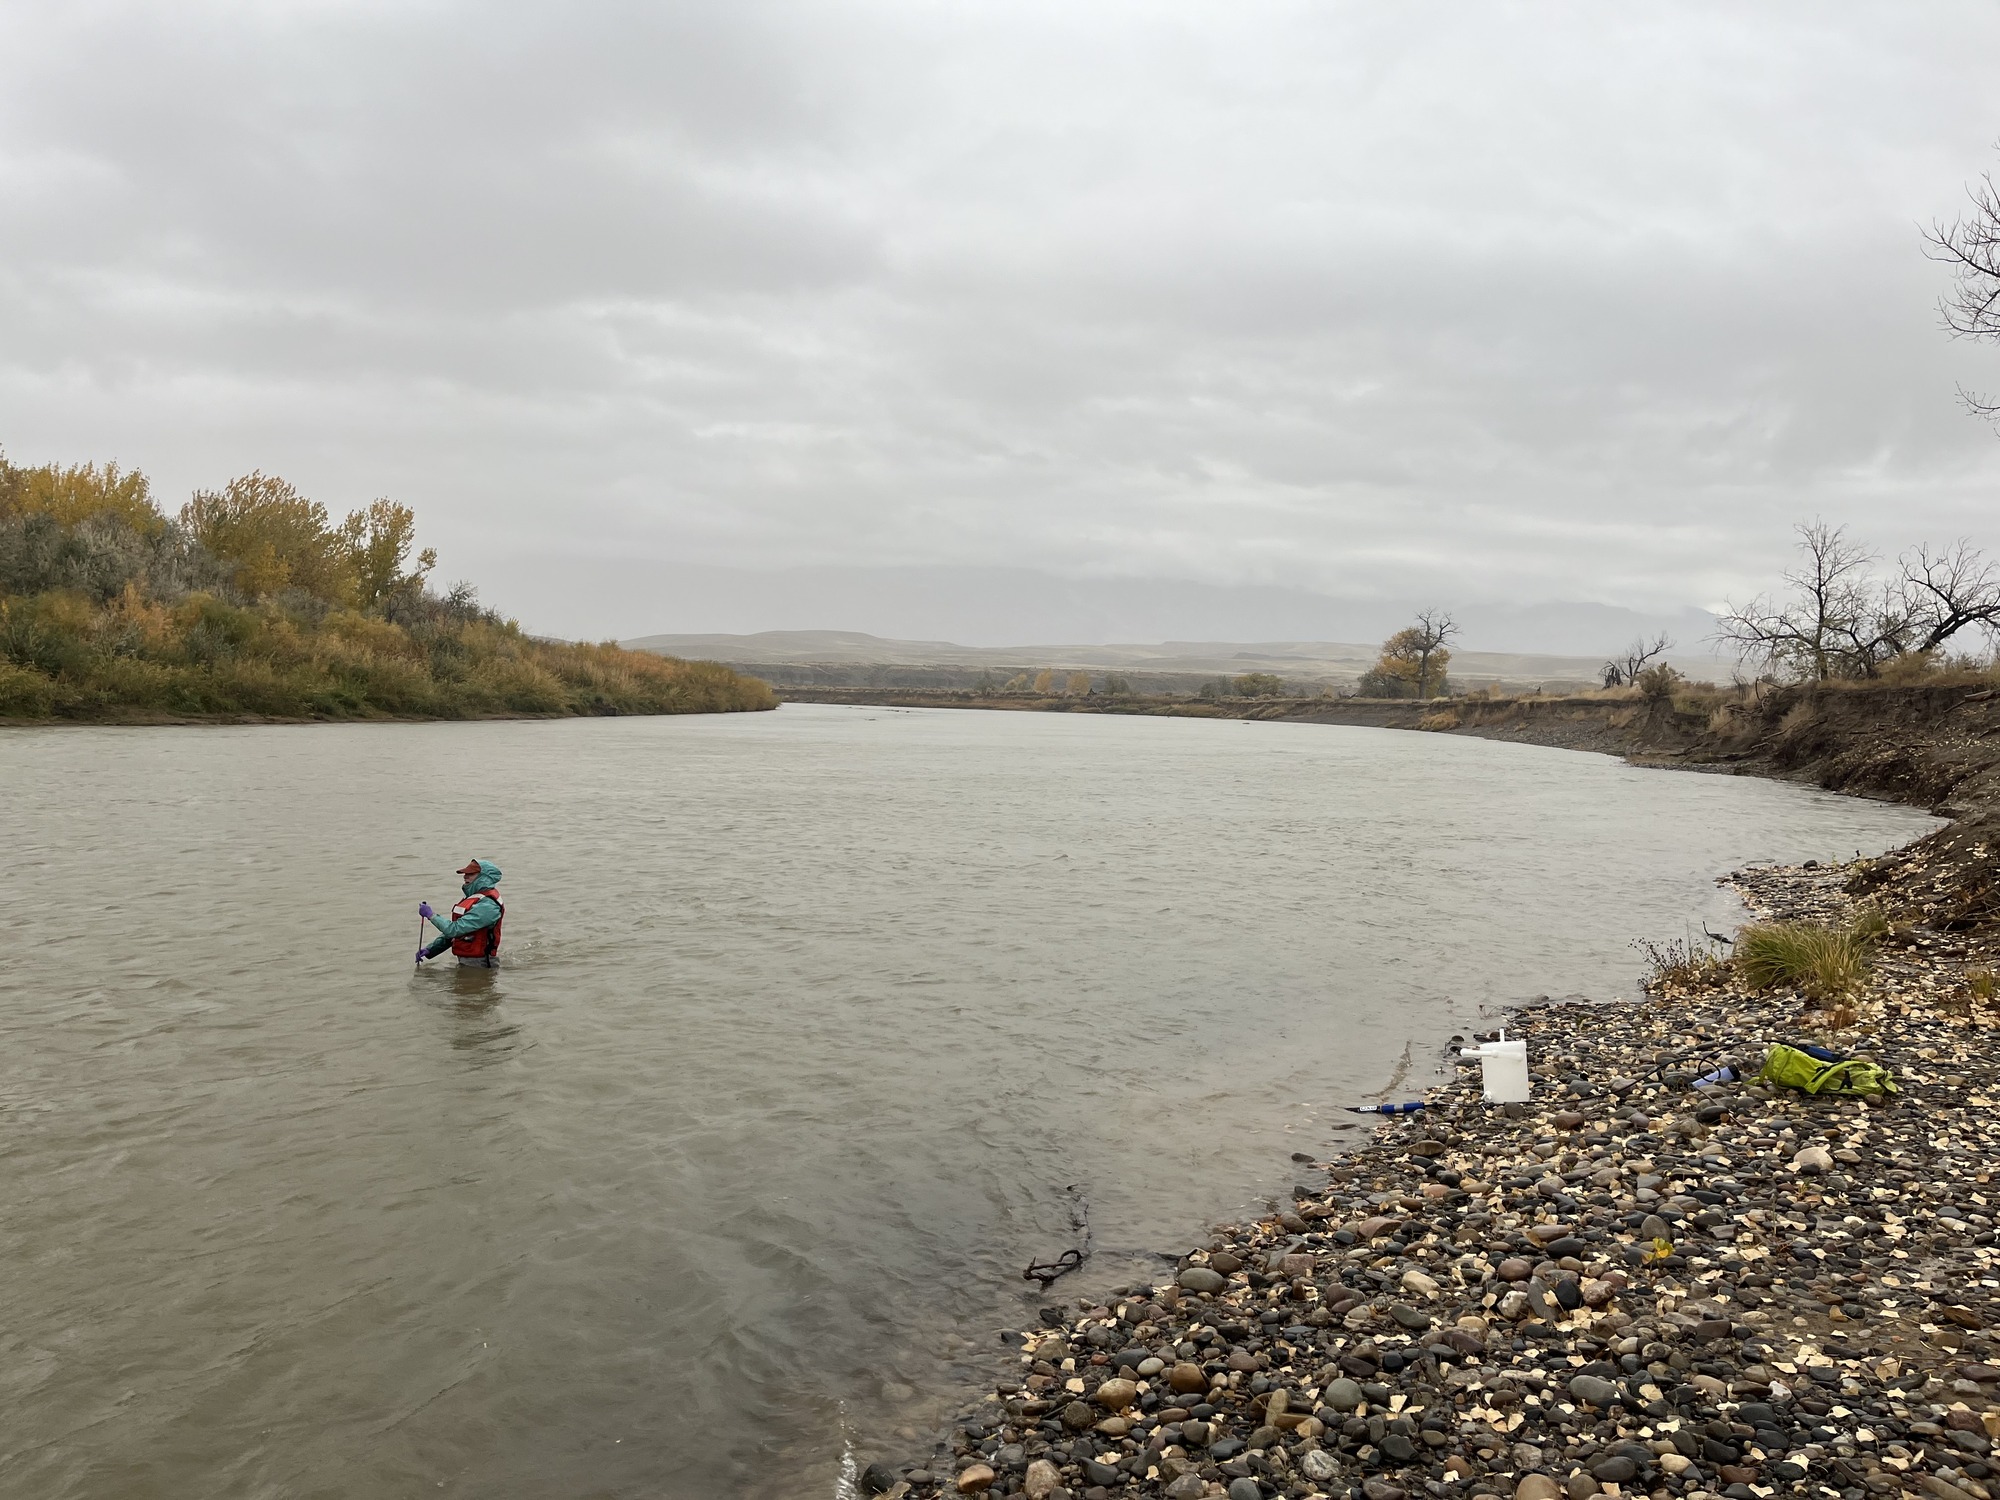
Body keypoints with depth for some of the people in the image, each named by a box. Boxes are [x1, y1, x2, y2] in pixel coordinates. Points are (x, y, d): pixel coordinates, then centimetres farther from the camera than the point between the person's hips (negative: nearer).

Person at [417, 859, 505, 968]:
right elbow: (451, 930, 17)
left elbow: (455, 929, -23)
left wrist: (431, 915, -11)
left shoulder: (487, 906, -19)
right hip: (464, 962, 9)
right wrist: (430, 949, 7)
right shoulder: (475, 898, 15)